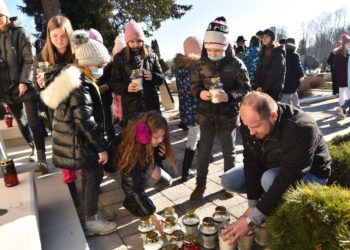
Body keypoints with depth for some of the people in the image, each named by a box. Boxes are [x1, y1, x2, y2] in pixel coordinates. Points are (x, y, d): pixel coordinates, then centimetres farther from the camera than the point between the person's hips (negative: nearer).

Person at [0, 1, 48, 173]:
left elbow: (29, 60, -8)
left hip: (24, 85, -4)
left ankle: (41, 159, -6)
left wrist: (24, 81, -17)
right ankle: (33, 148, 34)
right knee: (21, 122, 14)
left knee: (34, 122, -9)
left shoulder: (19, 33, -1)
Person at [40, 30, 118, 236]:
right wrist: (102, 146, -23)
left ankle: (90, 212, 34)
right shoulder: (79, 84, -23)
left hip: (73, 135, 10)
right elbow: (84, 120, -27)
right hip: (78, 139, -10)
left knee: (89, 172, 19)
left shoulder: (72, 75, 9)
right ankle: (92, 221, 12)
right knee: (95, 173, -1)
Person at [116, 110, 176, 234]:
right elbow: (132, 187, -39)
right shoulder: (130, 150, -40)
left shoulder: (153, 144, -24)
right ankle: (131, 201, -9)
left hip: (141, 166, 5)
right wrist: (152, 214, -39)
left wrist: (161, 155, -29)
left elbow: (154, 162, -5)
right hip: (117, 168, -5)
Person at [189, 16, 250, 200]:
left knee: (228, 152, 15)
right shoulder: (201, 64, -3)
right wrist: (200, 93, -18)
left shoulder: (236, 64, -10)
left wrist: (229, 96, -27)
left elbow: (246, 89, -8)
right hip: (206, 115, 2)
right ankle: (200, 184, 27)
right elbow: (193, 85, 6)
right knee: (203, 150, 10)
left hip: (228, 116, -1)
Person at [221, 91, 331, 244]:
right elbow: (251, 161, -16)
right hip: (270, 167, 5)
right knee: (228, 181, -7)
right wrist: (252, 205, -21)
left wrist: (252, 219, -39)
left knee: (270, 179, -36)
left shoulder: (302, 128, -38)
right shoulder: (250, 123, -20)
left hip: (310, 174, -5)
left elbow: (288, 178, -40)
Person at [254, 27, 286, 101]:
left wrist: (264, 87, -14)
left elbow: (275, 73, -14)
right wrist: (257, 85, 0)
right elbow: (258, 70, 11)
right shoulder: (263, 51, 15)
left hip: (274, 88, -6)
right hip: (261, 88, 6)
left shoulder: (278, 52, -6)